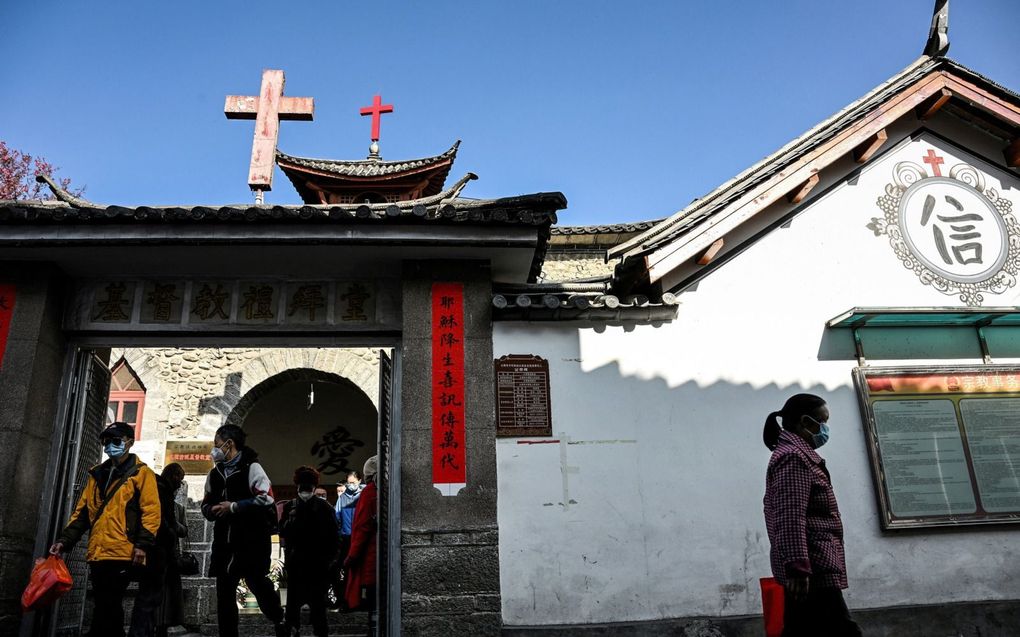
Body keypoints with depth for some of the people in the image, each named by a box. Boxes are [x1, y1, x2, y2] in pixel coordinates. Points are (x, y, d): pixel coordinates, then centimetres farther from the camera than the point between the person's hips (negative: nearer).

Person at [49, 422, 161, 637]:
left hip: (123, 553, -6)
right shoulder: (97, 475, 20)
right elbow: (82, 512, 21)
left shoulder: (141, 472, 1)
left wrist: (143, 544, -18)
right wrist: (65, 540, 9)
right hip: (98, 555, 6)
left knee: (110, 609, -5)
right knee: (103, 609, 11)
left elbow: (151, 510, -8)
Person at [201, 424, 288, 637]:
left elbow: (266, 499, -18)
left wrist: (233, 506, -17)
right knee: (224, 593, 8)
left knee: (258, 583, 0)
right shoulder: (215, 473, 15)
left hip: (251, 541, -7)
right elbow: (206, 504, 22)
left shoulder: (251, 467, -8)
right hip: (224, 541, 7)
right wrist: (211, 510, -1)